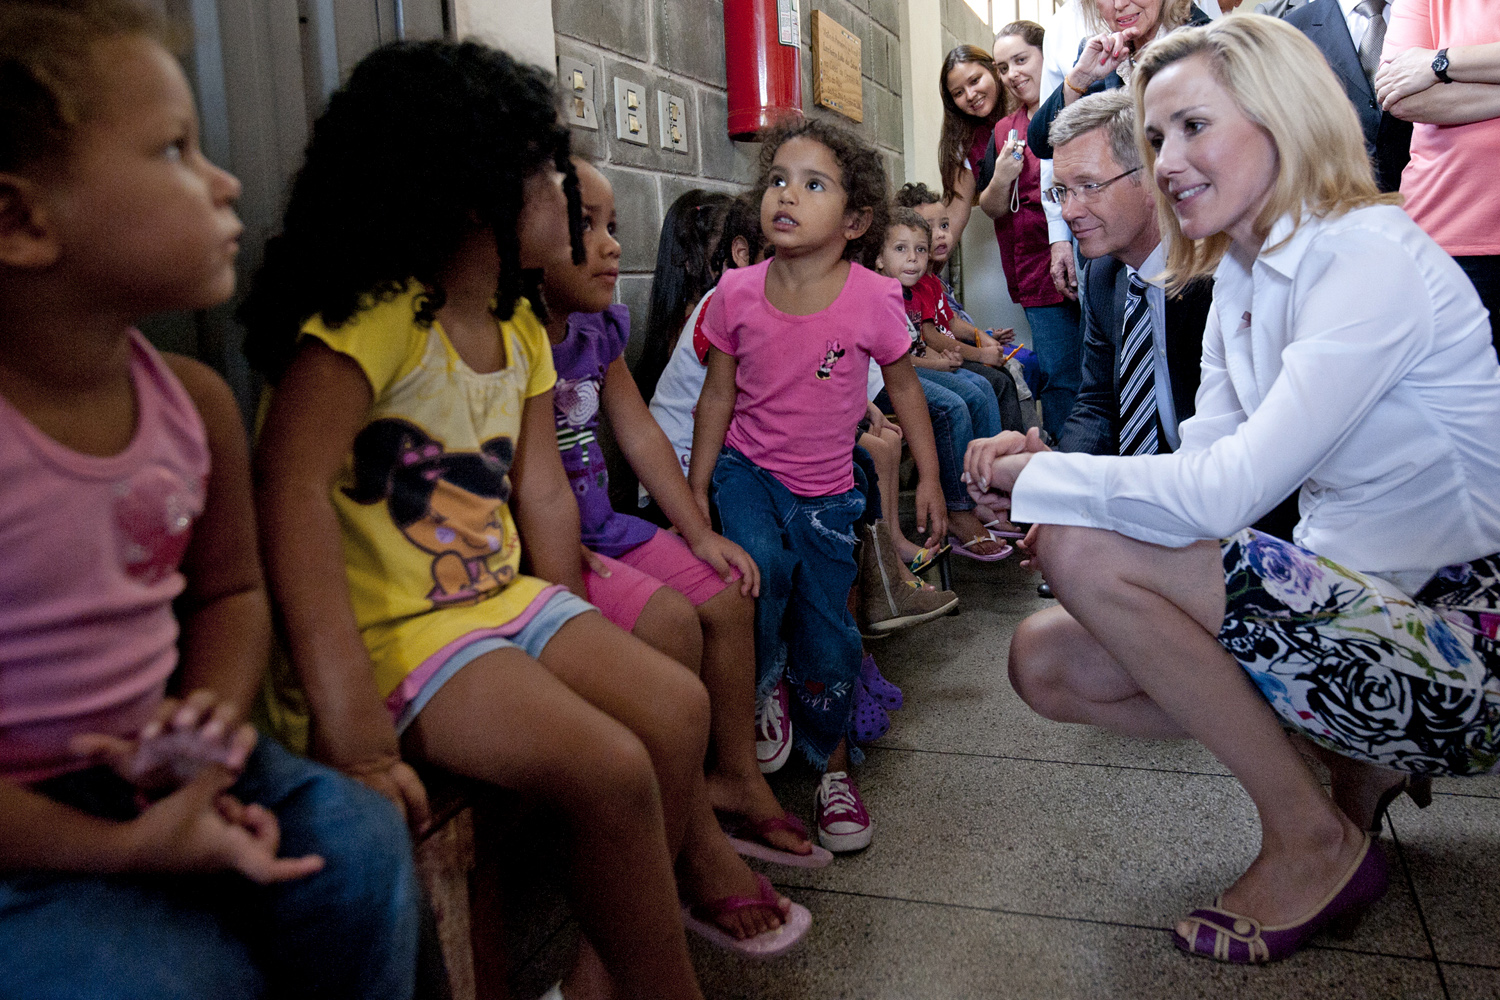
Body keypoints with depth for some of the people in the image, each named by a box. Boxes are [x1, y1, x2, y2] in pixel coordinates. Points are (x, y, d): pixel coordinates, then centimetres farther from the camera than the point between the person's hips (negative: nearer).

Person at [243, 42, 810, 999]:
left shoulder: (522, 328, 10)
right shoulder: (373, 317, -18)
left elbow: (543, 492, 7)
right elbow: (294, 489, -30)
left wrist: (575, 645, 2)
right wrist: (352, 725, -35)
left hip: (501, 597, 9)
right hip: (394, 628, -8)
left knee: (676, 704, -3)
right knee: (612, 767, -21)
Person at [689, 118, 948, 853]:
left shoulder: (874, 300, -13)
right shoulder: (737, 293, -10)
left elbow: (903, 386, 3)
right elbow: (718, 395, 0)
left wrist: (928, 478, 6)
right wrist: (696, 490, 2)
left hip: (827, 489, 0)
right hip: (748, 470, 0)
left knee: (826, 633, -1)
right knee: (758, 565, -28)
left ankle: (833, 762, 25)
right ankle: (760, 686, 4)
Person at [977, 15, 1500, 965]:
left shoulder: (1371, 258, -20)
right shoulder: (1242, 276, 7)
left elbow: (1226, 493, -28)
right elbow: (1203, 470, 3)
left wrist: (1038, 477, -17)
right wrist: (1047, 476, -12)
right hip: (1346, 595, 9)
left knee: (1085, 551, -22)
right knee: (1045, 663, 0)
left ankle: (1314, 838, -4)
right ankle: (1356, 763, 12)